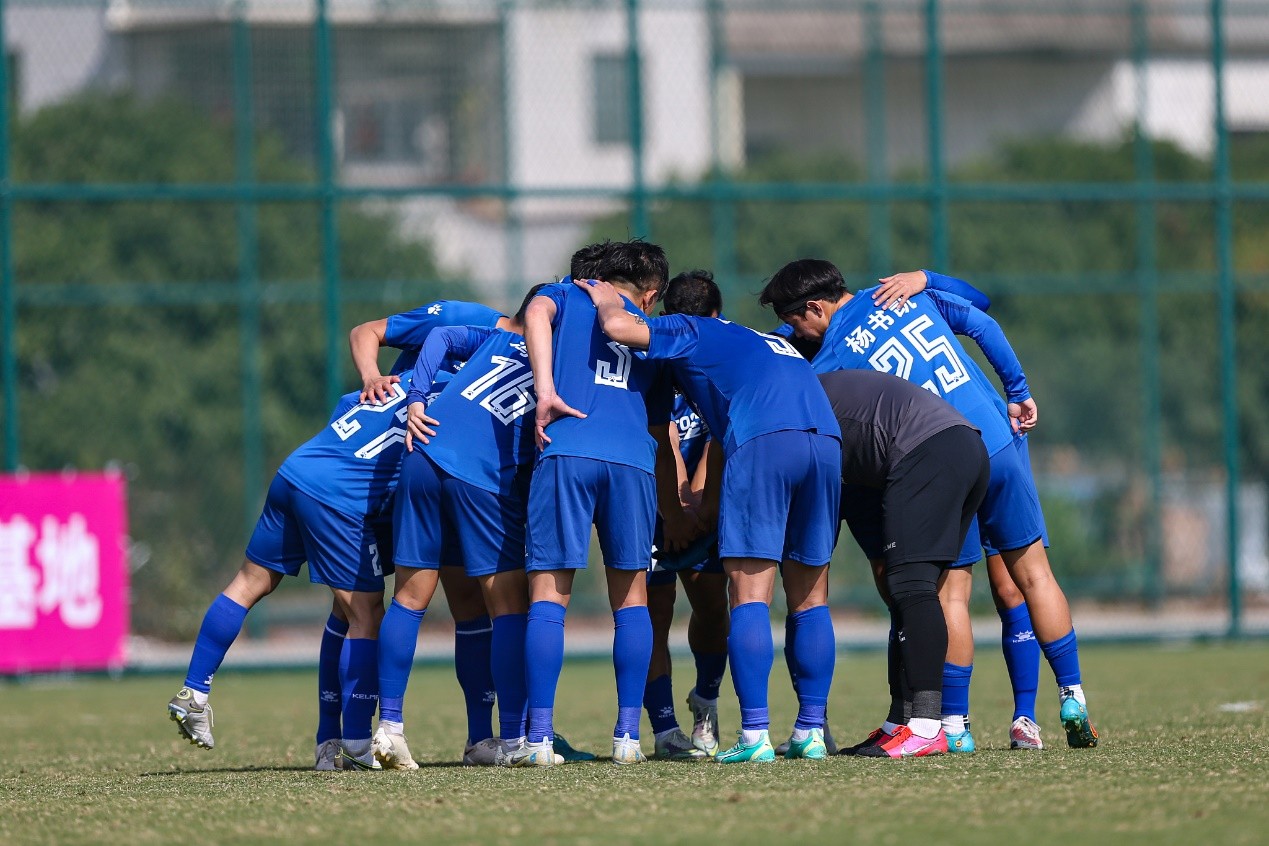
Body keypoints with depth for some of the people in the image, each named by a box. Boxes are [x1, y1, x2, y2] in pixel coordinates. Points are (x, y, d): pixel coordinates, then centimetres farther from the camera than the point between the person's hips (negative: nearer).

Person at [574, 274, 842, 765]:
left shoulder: (691, 332, 18)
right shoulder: (774, 343, 39)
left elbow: (620, 327, 1)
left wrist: (607, 302, 23)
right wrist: (710, 507, 43)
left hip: (763, 442, -6)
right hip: (827, 443, 6)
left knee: (749, 597, -5)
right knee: (810, 600, 13)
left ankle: (755, 734, -12)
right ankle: (811, 731, 10)